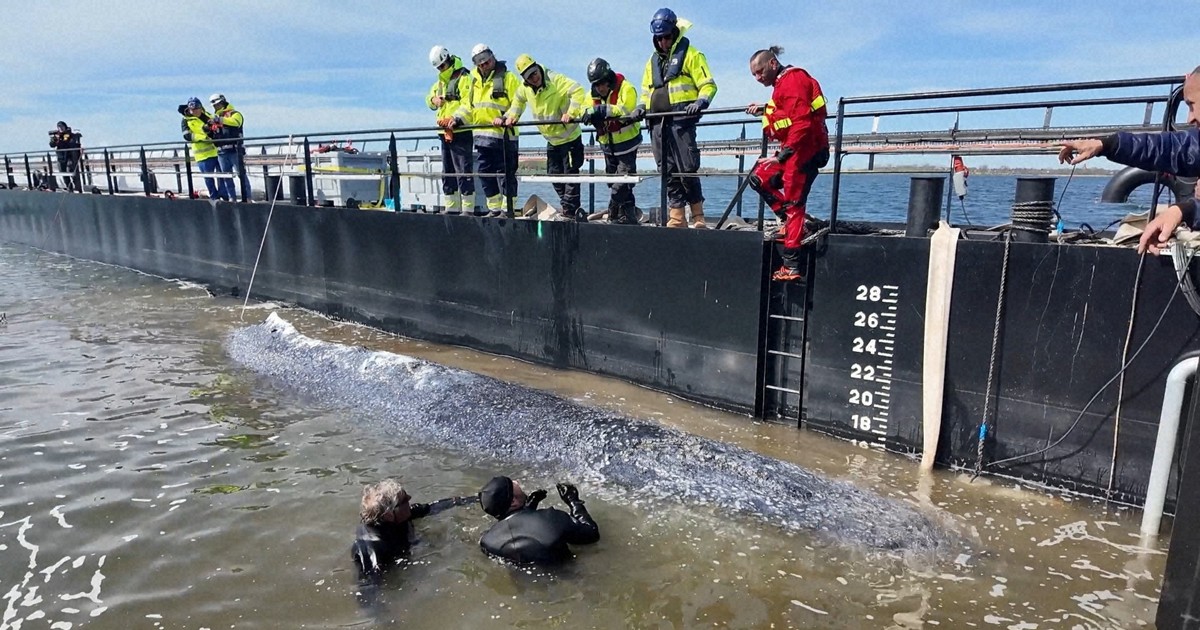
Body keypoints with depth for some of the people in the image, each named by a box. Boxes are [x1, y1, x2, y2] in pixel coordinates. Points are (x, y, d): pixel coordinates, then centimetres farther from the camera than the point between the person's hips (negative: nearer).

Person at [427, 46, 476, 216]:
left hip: (460, 132, -9)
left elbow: (468, 104, -17)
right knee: (447, 173, 12)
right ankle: (452, 208, 19)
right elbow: (429, 96, 29)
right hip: (445, 133, 9)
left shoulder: (464, 77, -6)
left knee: (463, 171, -9)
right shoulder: (441, 80, 21)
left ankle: (468, 209, -7)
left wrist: (456, 119, -30)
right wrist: (433, 100, 5)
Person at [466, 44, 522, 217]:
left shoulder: (508, 77, -2)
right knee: (485, 173, 9)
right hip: (482, 135, 7)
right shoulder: (474, 80, 17)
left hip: (503, 134, -7)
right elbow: (469, 106, 22)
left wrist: (505, 118, -23)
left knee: (505, 173, -3)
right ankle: (494, 209, 19)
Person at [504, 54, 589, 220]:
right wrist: (512, 116, 4)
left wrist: (571, 112, -39)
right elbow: (518, 101, 19)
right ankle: (568, 206, 20)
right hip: (552, 140, 7)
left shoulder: (555, 80, -21)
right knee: (554, 175, 10)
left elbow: (578, 91, -30)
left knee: (570, 172, -9)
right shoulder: (525, 88, -1)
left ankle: (571, 209, -4)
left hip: (570, 137, -7)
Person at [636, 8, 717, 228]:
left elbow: (708, 85, -1)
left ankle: (698, 217, -5)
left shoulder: (690, 54, 5)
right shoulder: (653, 60, 23)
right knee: (668, 172, 4)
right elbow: (646, 91, 30)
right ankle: (676, 219, 7)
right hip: (657, 123, 6)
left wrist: (701, 102, -21)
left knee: (687, 170, -13)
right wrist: (642, 107, 10)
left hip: (681, 121, -6)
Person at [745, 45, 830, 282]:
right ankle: (791, 222, 12)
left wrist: (782, 155, -27)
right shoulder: (783, 83, 17)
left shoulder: (792, 80, -14)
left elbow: (802, 122, -23)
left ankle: (791, 267, -7)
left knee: (793, 204, -9)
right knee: (759, 178, 15)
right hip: (794, 149, 10)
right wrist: (764, 110, 15)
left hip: (804, 151, -10)